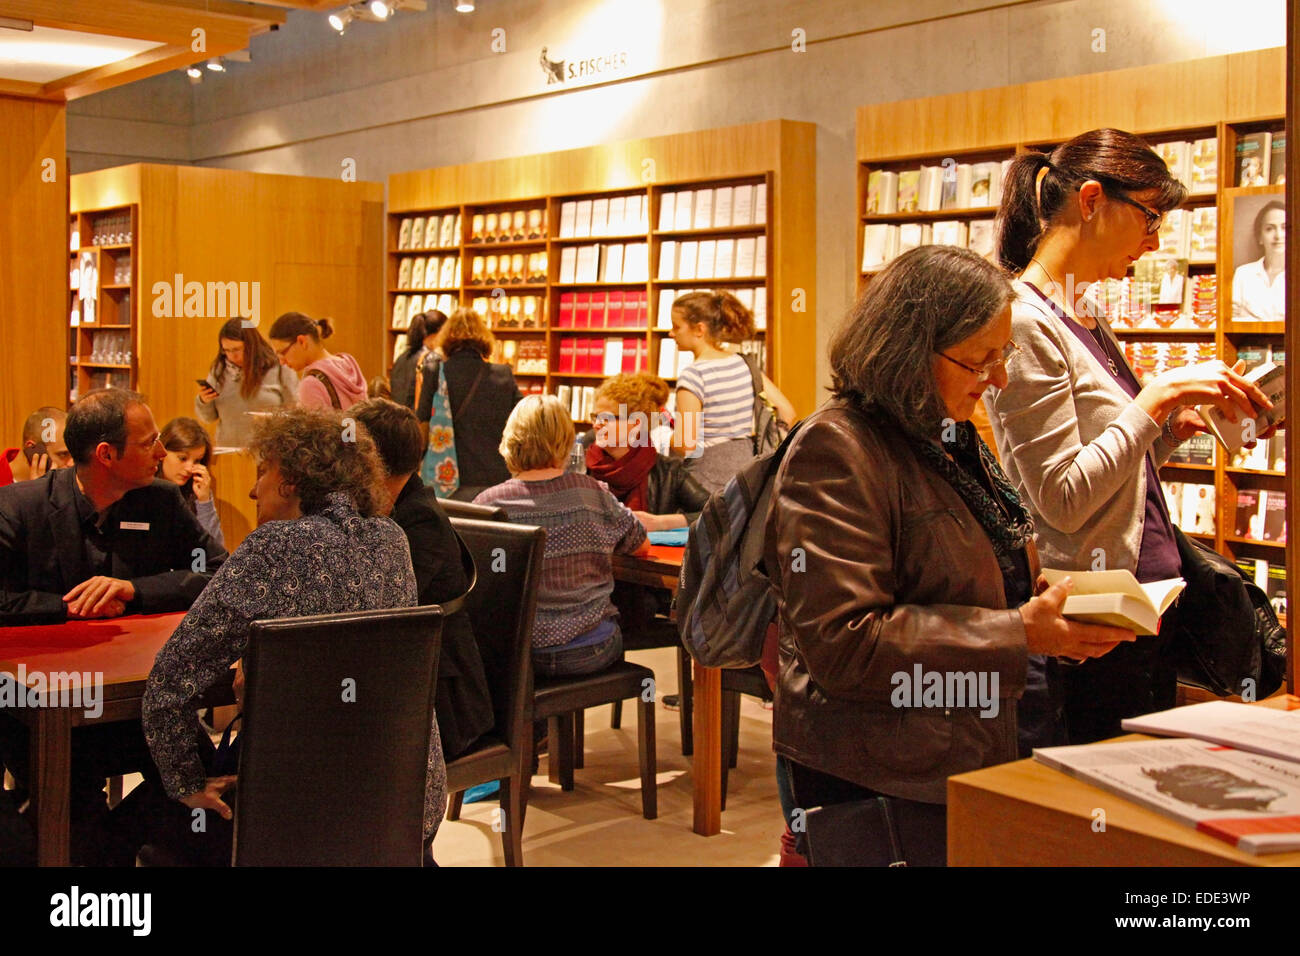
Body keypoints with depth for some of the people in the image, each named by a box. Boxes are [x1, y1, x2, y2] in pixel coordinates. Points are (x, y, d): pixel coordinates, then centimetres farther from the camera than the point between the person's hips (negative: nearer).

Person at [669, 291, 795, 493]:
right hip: (748, 467, 7)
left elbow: (687, 445, -17)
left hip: (709, 478, -7)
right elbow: (787, 412, 9)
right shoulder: (744, 364, 6)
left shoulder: (693, 376, -14)